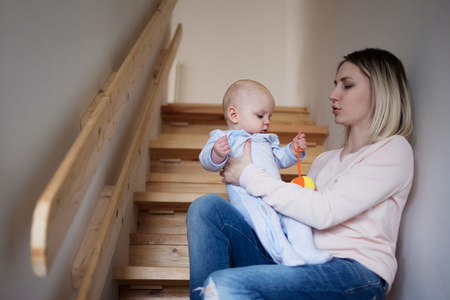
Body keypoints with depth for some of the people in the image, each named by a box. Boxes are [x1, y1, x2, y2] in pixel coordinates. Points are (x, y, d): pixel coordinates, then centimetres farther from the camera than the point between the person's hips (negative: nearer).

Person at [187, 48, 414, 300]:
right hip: (300, 263, 7)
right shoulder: (325, 160, 24)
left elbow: (323, 212, -14)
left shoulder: (394, 149, 0)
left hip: (354, 272, -7)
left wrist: (250, 175, -7)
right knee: (208, 207, -12)